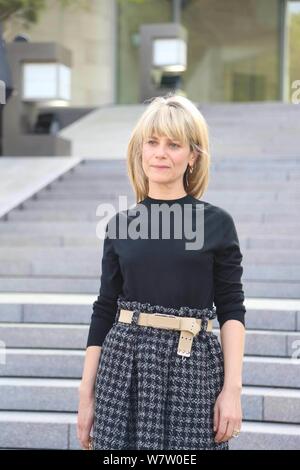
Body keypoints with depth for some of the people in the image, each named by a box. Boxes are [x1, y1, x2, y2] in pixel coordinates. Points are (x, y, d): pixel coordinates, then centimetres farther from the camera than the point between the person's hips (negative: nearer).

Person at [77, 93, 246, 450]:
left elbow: (231, 311, 1)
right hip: (125, 368, 2)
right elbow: (104, 312, 8)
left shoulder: (216, 223, 0)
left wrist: (233, 387, -7)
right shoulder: (120, 225, 5)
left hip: (193, 370, -2)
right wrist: (86, 394, 7)